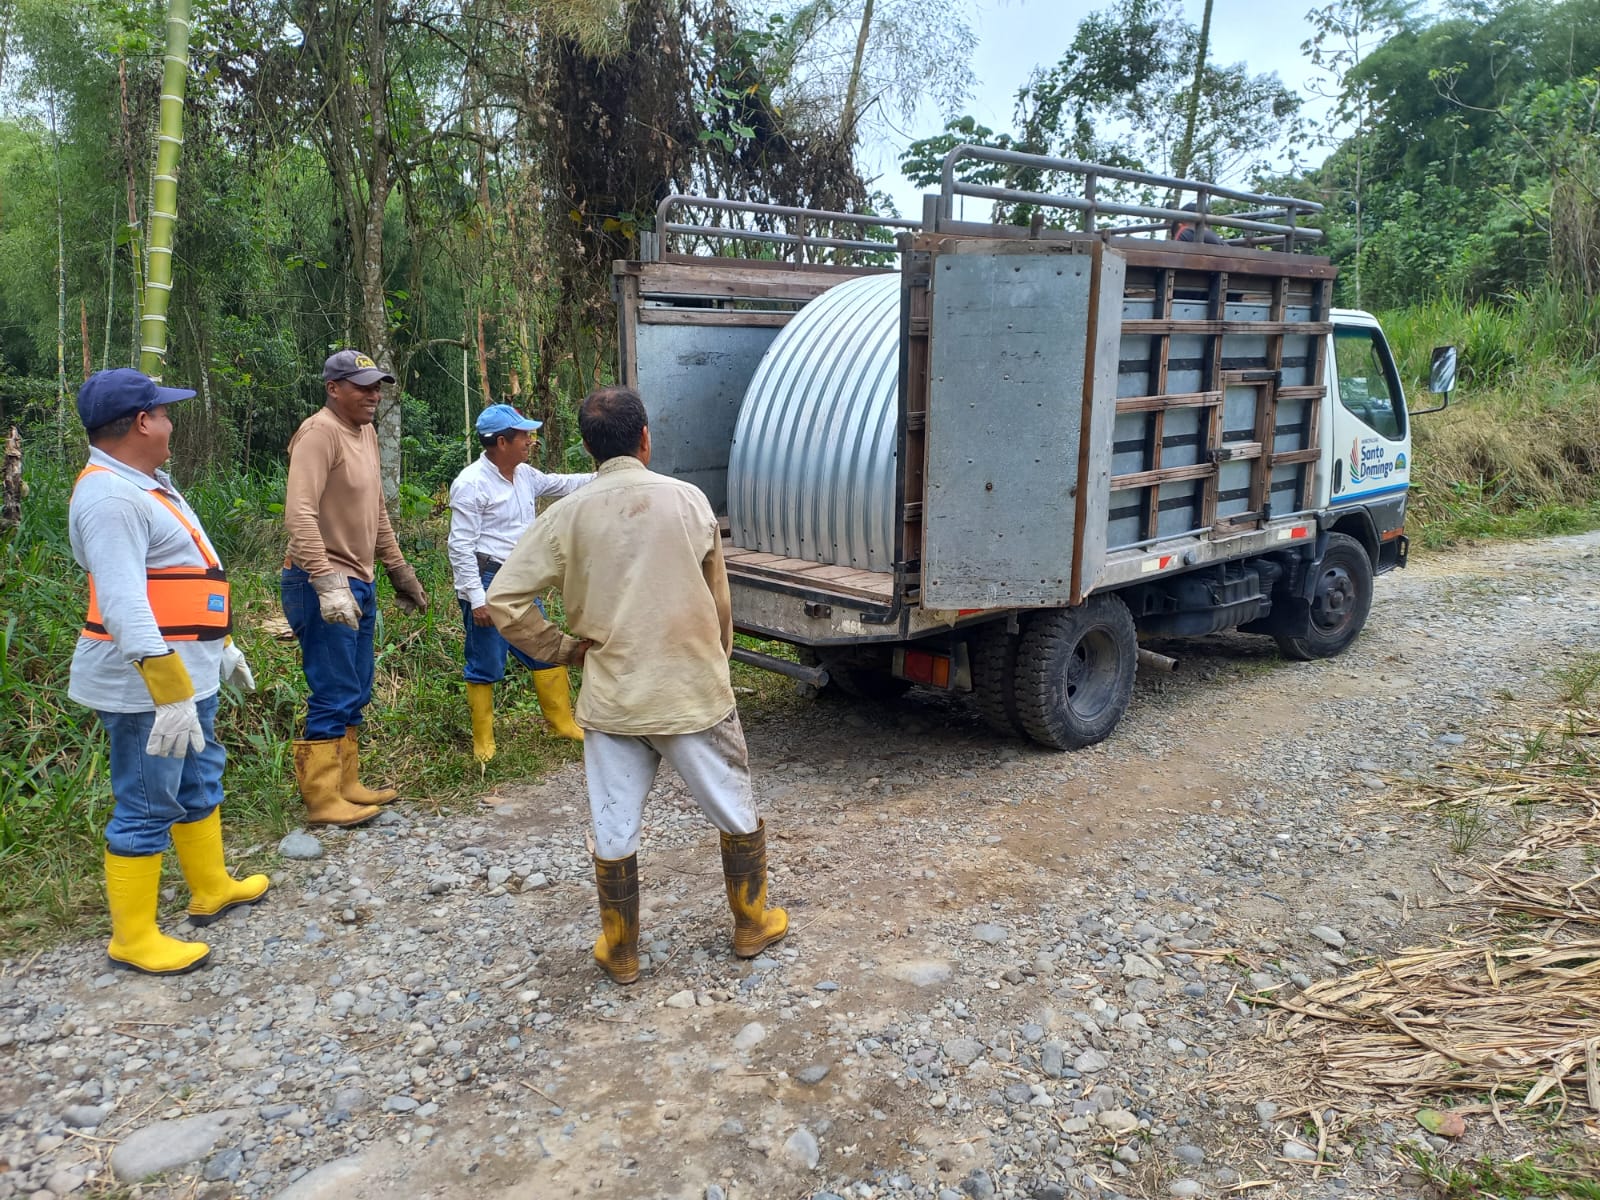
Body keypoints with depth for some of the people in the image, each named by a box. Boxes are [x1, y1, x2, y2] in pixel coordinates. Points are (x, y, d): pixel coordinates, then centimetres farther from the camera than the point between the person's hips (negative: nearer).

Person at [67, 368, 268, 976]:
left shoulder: (145, 485, 13)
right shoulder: (109, 498, -21)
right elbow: (124, 607, -29)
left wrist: (221, 646, 25)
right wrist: (170, 697, -31)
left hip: (188, 672, 11)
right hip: (146, 686, -11)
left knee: (199, 783, 22)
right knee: (146, 808, 0)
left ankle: (212, 888, 39)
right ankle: (133, 938, 13)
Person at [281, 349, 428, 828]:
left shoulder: (365, 433, 15)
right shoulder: (320, 433, -14)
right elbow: (300, 513, -25)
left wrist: (399, 569, 23)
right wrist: (328, 583, -31)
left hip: (359, 582, 9)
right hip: (324, 584, -9)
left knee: (355, 694, 15)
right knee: (333, 696, -4)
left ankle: (347, 786, 26)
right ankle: (322, 801, 7)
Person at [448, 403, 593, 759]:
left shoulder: (525, 475, 7)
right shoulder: (471, 483, -16)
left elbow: (563, 485, 25)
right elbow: (460, 545, -18)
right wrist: (477, 599, -21)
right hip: (487, 585, -8)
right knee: (486, 668, 2)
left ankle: (563, 722, 28)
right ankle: (483, 740, 17)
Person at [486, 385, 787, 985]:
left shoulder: (567, 515, -5)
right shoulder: (688, 500, -5)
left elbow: (504, 601, -7)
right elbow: (718, 602, 5)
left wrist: (563, 648, 5)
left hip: (611, 700, 1)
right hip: (695, 694, 0)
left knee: (613, 833, 14)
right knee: (737, 815, 19)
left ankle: (620, 952, 28)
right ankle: (752, 924, 34)